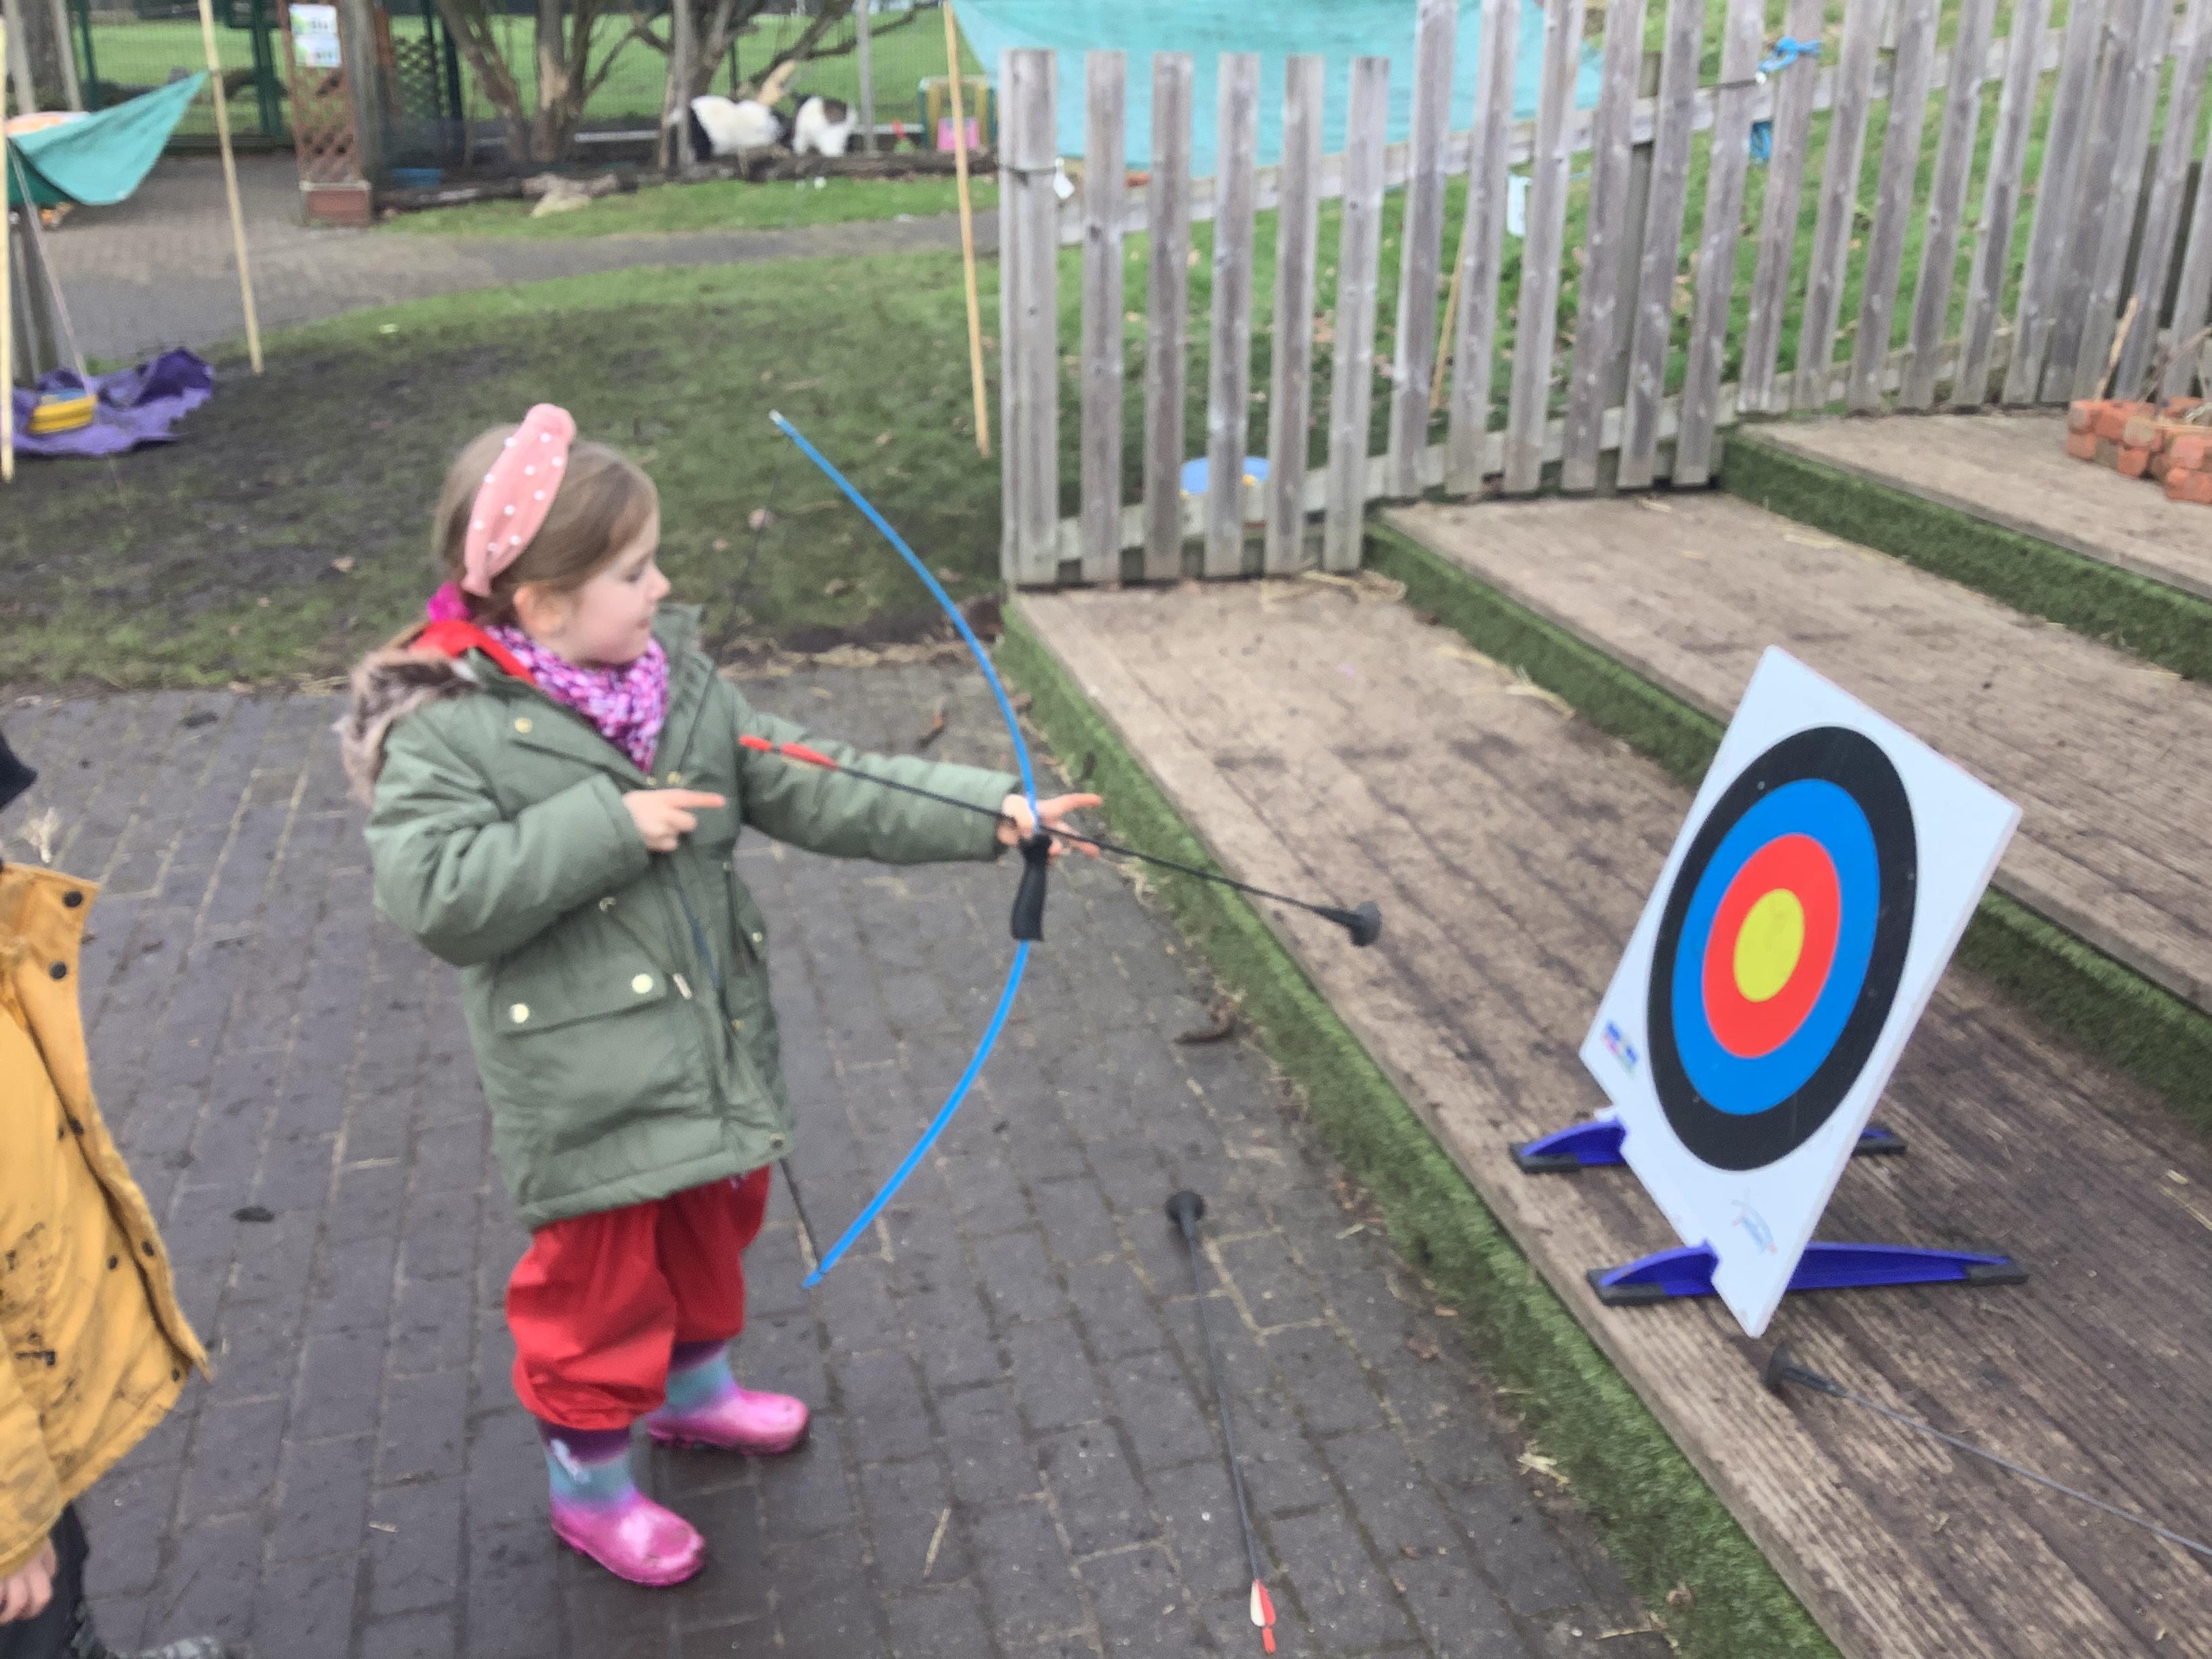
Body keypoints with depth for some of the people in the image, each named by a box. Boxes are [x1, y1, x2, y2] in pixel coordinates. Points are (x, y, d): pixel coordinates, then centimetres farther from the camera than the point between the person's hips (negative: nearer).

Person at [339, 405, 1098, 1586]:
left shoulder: (676, 681, -2)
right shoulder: (446, 732, -18)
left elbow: (817, 790, -4)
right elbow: (435, 896, -28)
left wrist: (985, 813, -13)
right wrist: (604, 826, -30)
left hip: (713, 1046, 7)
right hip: (589, 1083, -6)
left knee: (712, 1225, 26)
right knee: (599, 1280, 10)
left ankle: (697, 1390, 54)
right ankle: (588, 1485, 35)